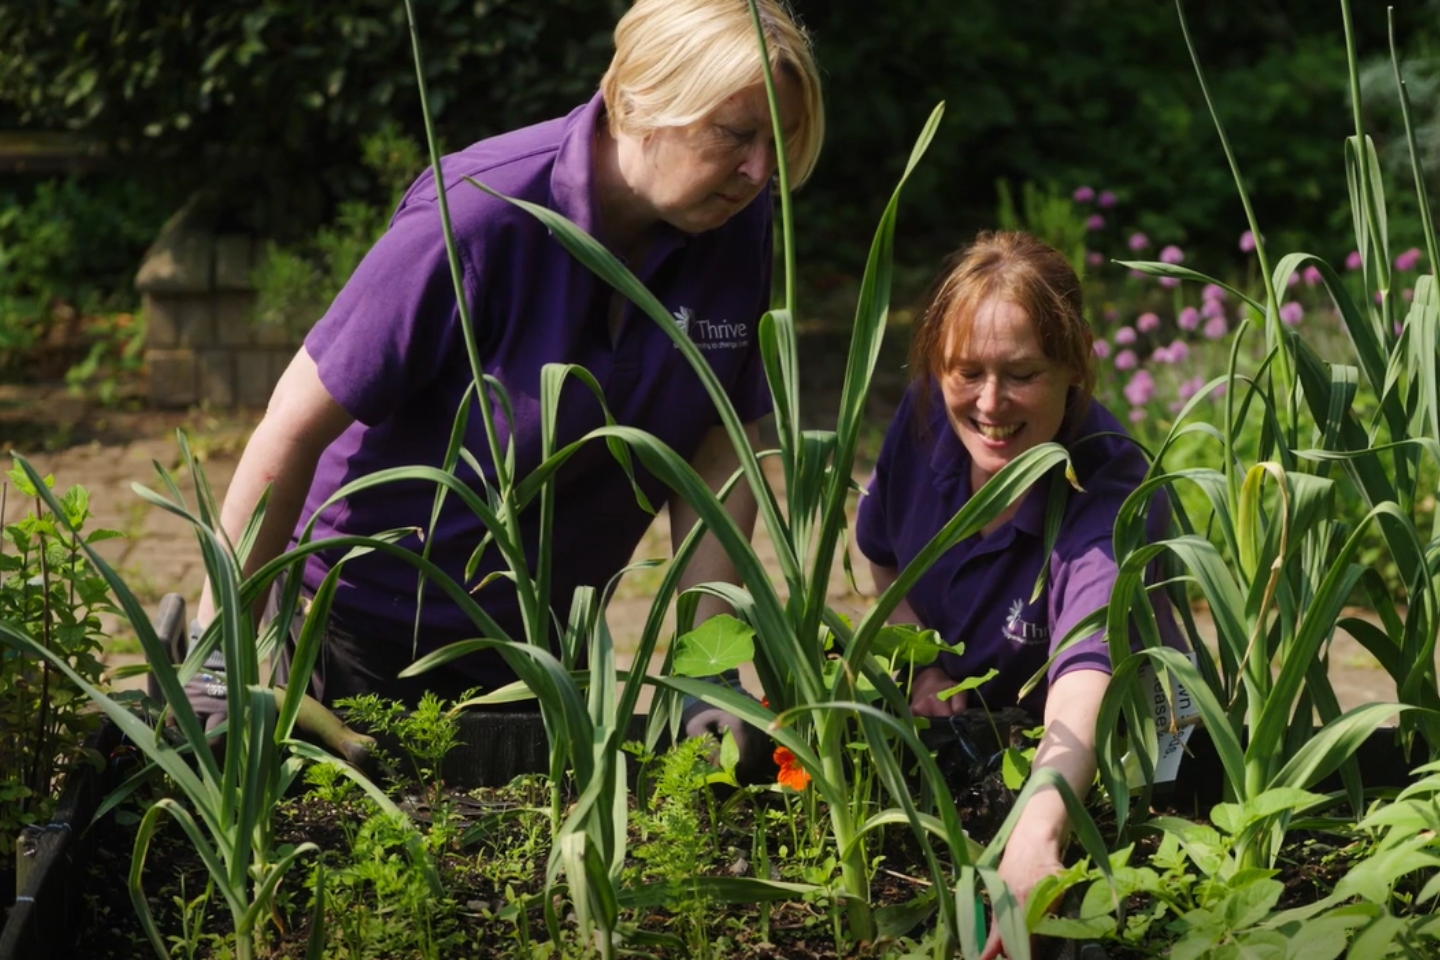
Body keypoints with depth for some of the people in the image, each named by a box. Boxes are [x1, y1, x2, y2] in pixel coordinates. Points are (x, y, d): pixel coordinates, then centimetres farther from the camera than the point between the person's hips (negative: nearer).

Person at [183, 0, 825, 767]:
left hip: (537, 644, 5)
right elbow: (294, 428, -23)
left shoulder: (737, 231, -11)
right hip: (364, 635, -5)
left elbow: (717, 465, -5)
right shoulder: (479, 220, -27)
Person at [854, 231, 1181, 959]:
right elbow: (881, 551, 8)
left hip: (1102, 762, -5)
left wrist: (1038, 831, -69)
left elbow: (1085, 674, -52)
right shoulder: (926, 413, -16)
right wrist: (923, 664, -7)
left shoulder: (1109, 497, -33)